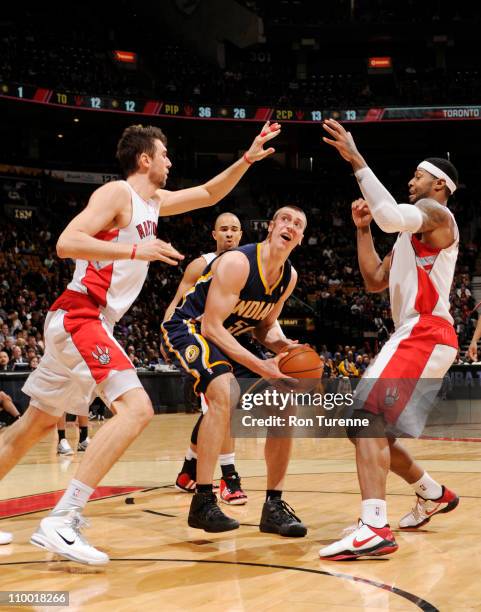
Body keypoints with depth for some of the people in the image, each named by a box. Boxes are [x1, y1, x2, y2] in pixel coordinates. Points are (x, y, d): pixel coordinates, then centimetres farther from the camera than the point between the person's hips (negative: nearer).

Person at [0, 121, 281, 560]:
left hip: (81, 323, 10)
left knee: (40, 422, 16)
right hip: (81, 315, -10)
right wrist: (135, 250, -25)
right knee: (136, 408, -21)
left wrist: (247, 159, 20)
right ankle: (61, 522, -26)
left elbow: (208, 195, 30)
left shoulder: (154, 202, 18)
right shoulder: (117, 194, -8)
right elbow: (66, 243, -21)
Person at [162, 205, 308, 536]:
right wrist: (260, 366, -33)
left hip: (231, 337, 8)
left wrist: (284, 346, -13)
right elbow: (211, 326, -28)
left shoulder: (290, 276, -2)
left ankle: (274, 506, 5)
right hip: (191, 328, -8)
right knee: (225, 393, -34)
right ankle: (203, 503, -26)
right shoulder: (237, 262, -26)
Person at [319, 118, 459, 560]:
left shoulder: (435, 213, -3)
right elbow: (375, 281, 24)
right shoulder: (413, 232, 26)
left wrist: (356, 161, -20)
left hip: (425, 335, -10)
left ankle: (374, 528, -35)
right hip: (416, 336, 10)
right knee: (373, 430, 17)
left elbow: (391, 215, -25)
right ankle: (434, 495, 34)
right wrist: (362, 228, 17)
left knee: (369, 419, -25)